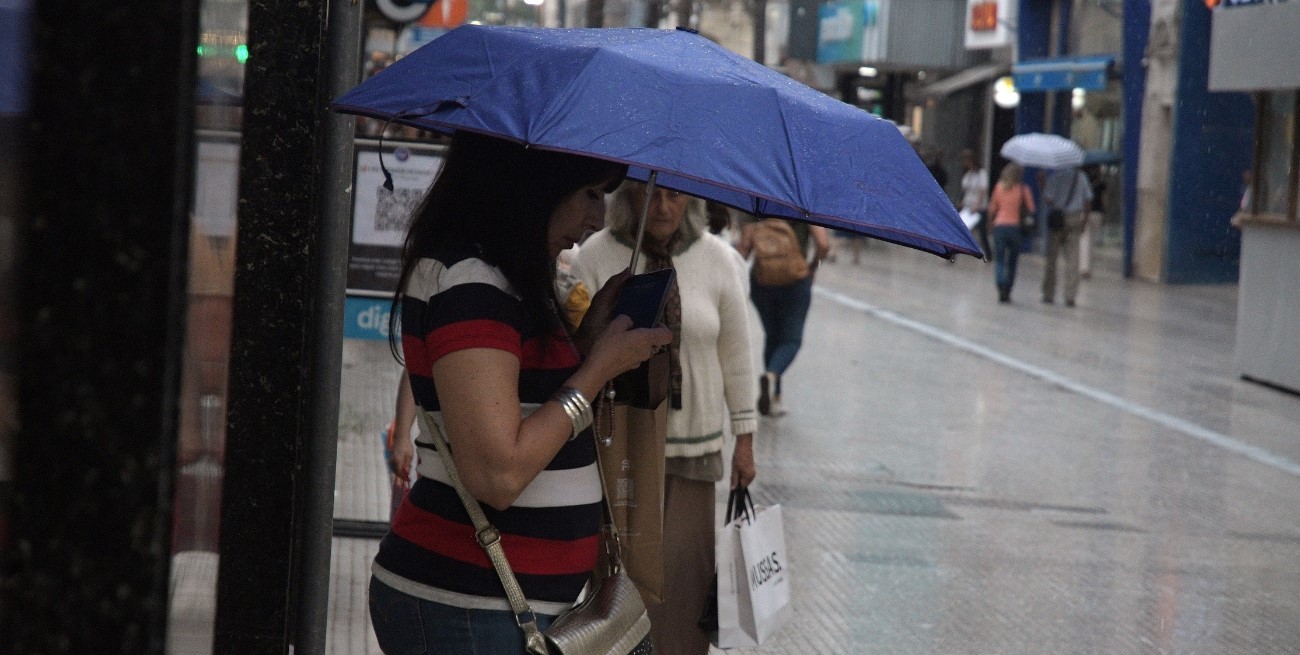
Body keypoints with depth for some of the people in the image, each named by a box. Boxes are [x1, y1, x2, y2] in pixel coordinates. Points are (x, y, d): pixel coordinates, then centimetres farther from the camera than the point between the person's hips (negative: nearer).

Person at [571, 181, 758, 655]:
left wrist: (744, 438, 9)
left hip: (693, 443, 2)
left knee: (684, 571, 1)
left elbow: (735, 354, 7)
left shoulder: (718, 259, 1)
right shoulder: (596, 256, -6)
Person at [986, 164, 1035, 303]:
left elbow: (992, 208, 10)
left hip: (999, 225, 1)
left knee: (999, 260, 0)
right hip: (1015, 226, -1)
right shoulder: (1023, 189, -1)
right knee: (1012, 262, 11)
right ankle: (1007, 292, 10)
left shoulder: (1000, 187, 5)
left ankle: (1001, 289, -20)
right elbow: (1031, 209, -2)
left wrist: (992, 219, 26)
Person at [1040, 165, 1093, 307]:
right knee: (1072, 260, 4)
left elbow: (1047, 199, -15)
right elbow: (1088, 198, 5)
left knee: (1051, 259, 8)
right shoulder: (1081, 177, 1)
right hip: (1074, 220, 2)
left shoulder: (1055, 176, -10)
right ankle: (1070, 296, -1)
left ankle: (1048, 295, 10)